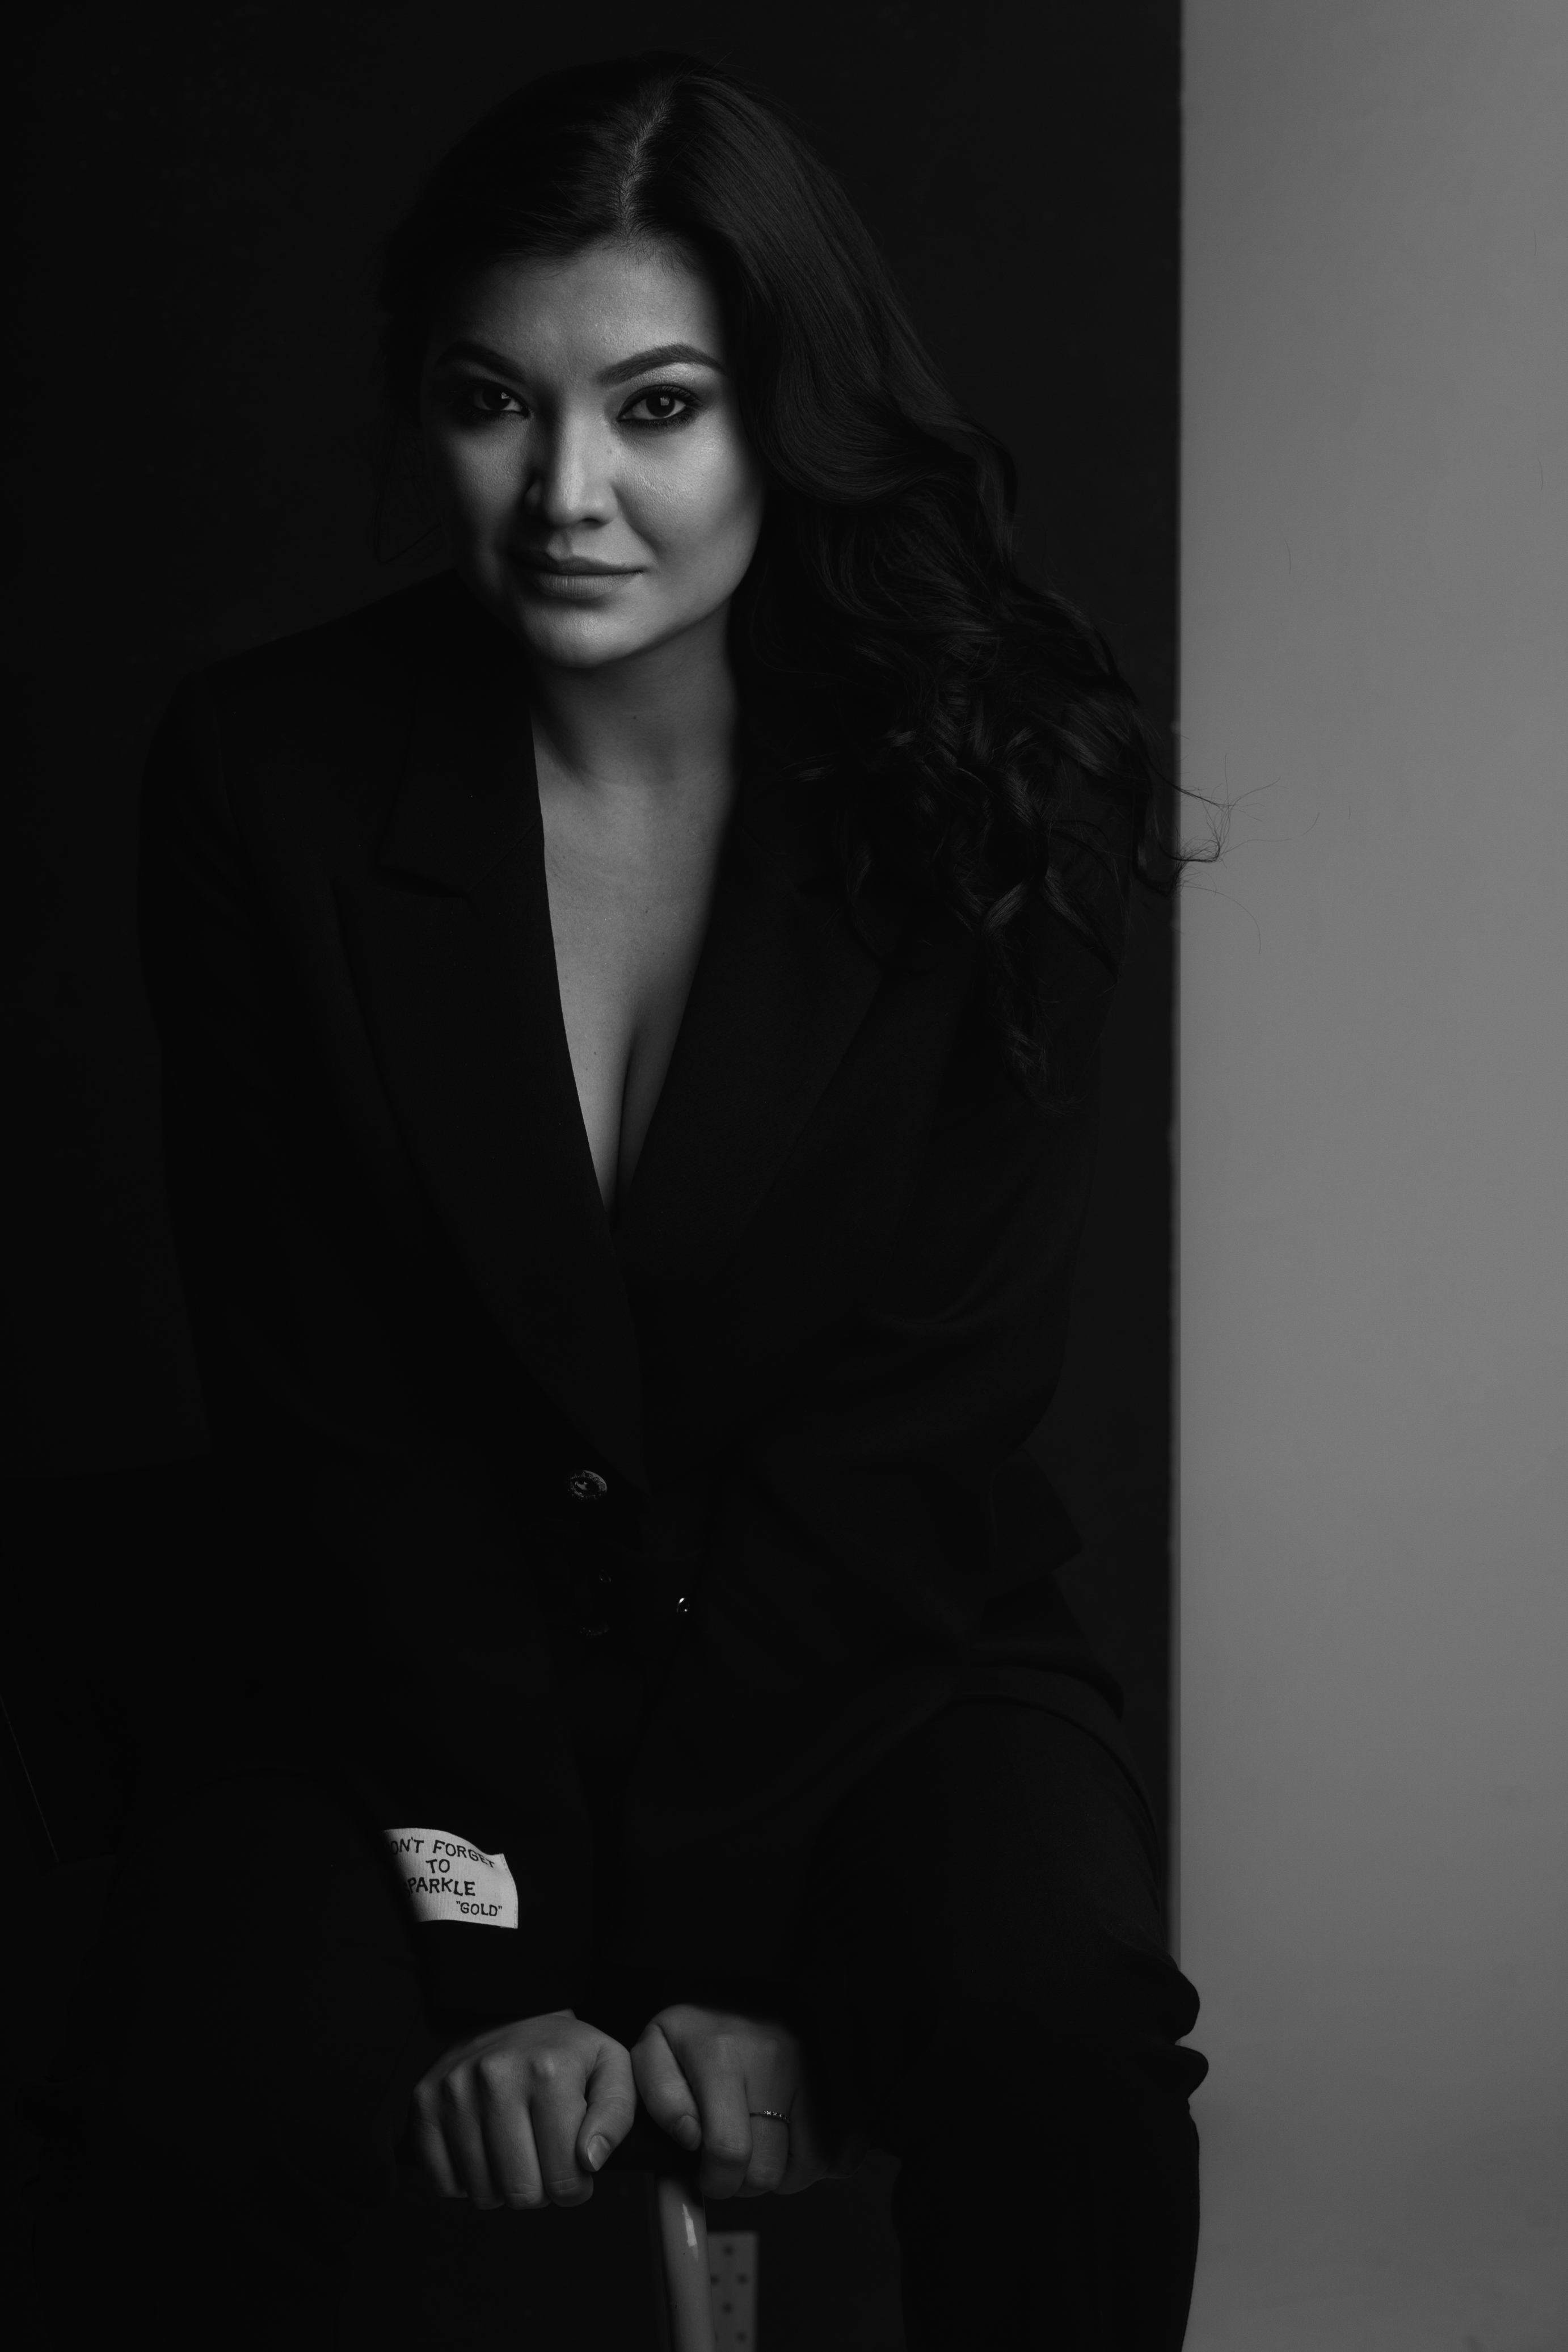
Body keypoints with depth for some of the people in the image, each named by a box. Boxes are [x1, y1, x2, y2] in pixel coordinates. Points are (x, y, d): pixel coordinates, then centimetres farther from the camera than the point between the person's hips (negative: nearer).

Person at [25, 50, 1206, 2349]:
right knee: (173, 2127, -26)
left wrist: (725, 1946, -16)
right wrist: (496, 1949, -15)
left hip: (879, 1644, 0)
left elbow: (931, 1405, -11)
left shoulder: (999, 780, -11)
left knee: (1067, 2027, -29)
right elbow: (323, 1404, -9)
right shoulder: (267, 780, -10)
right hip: (411, 1660, 1)